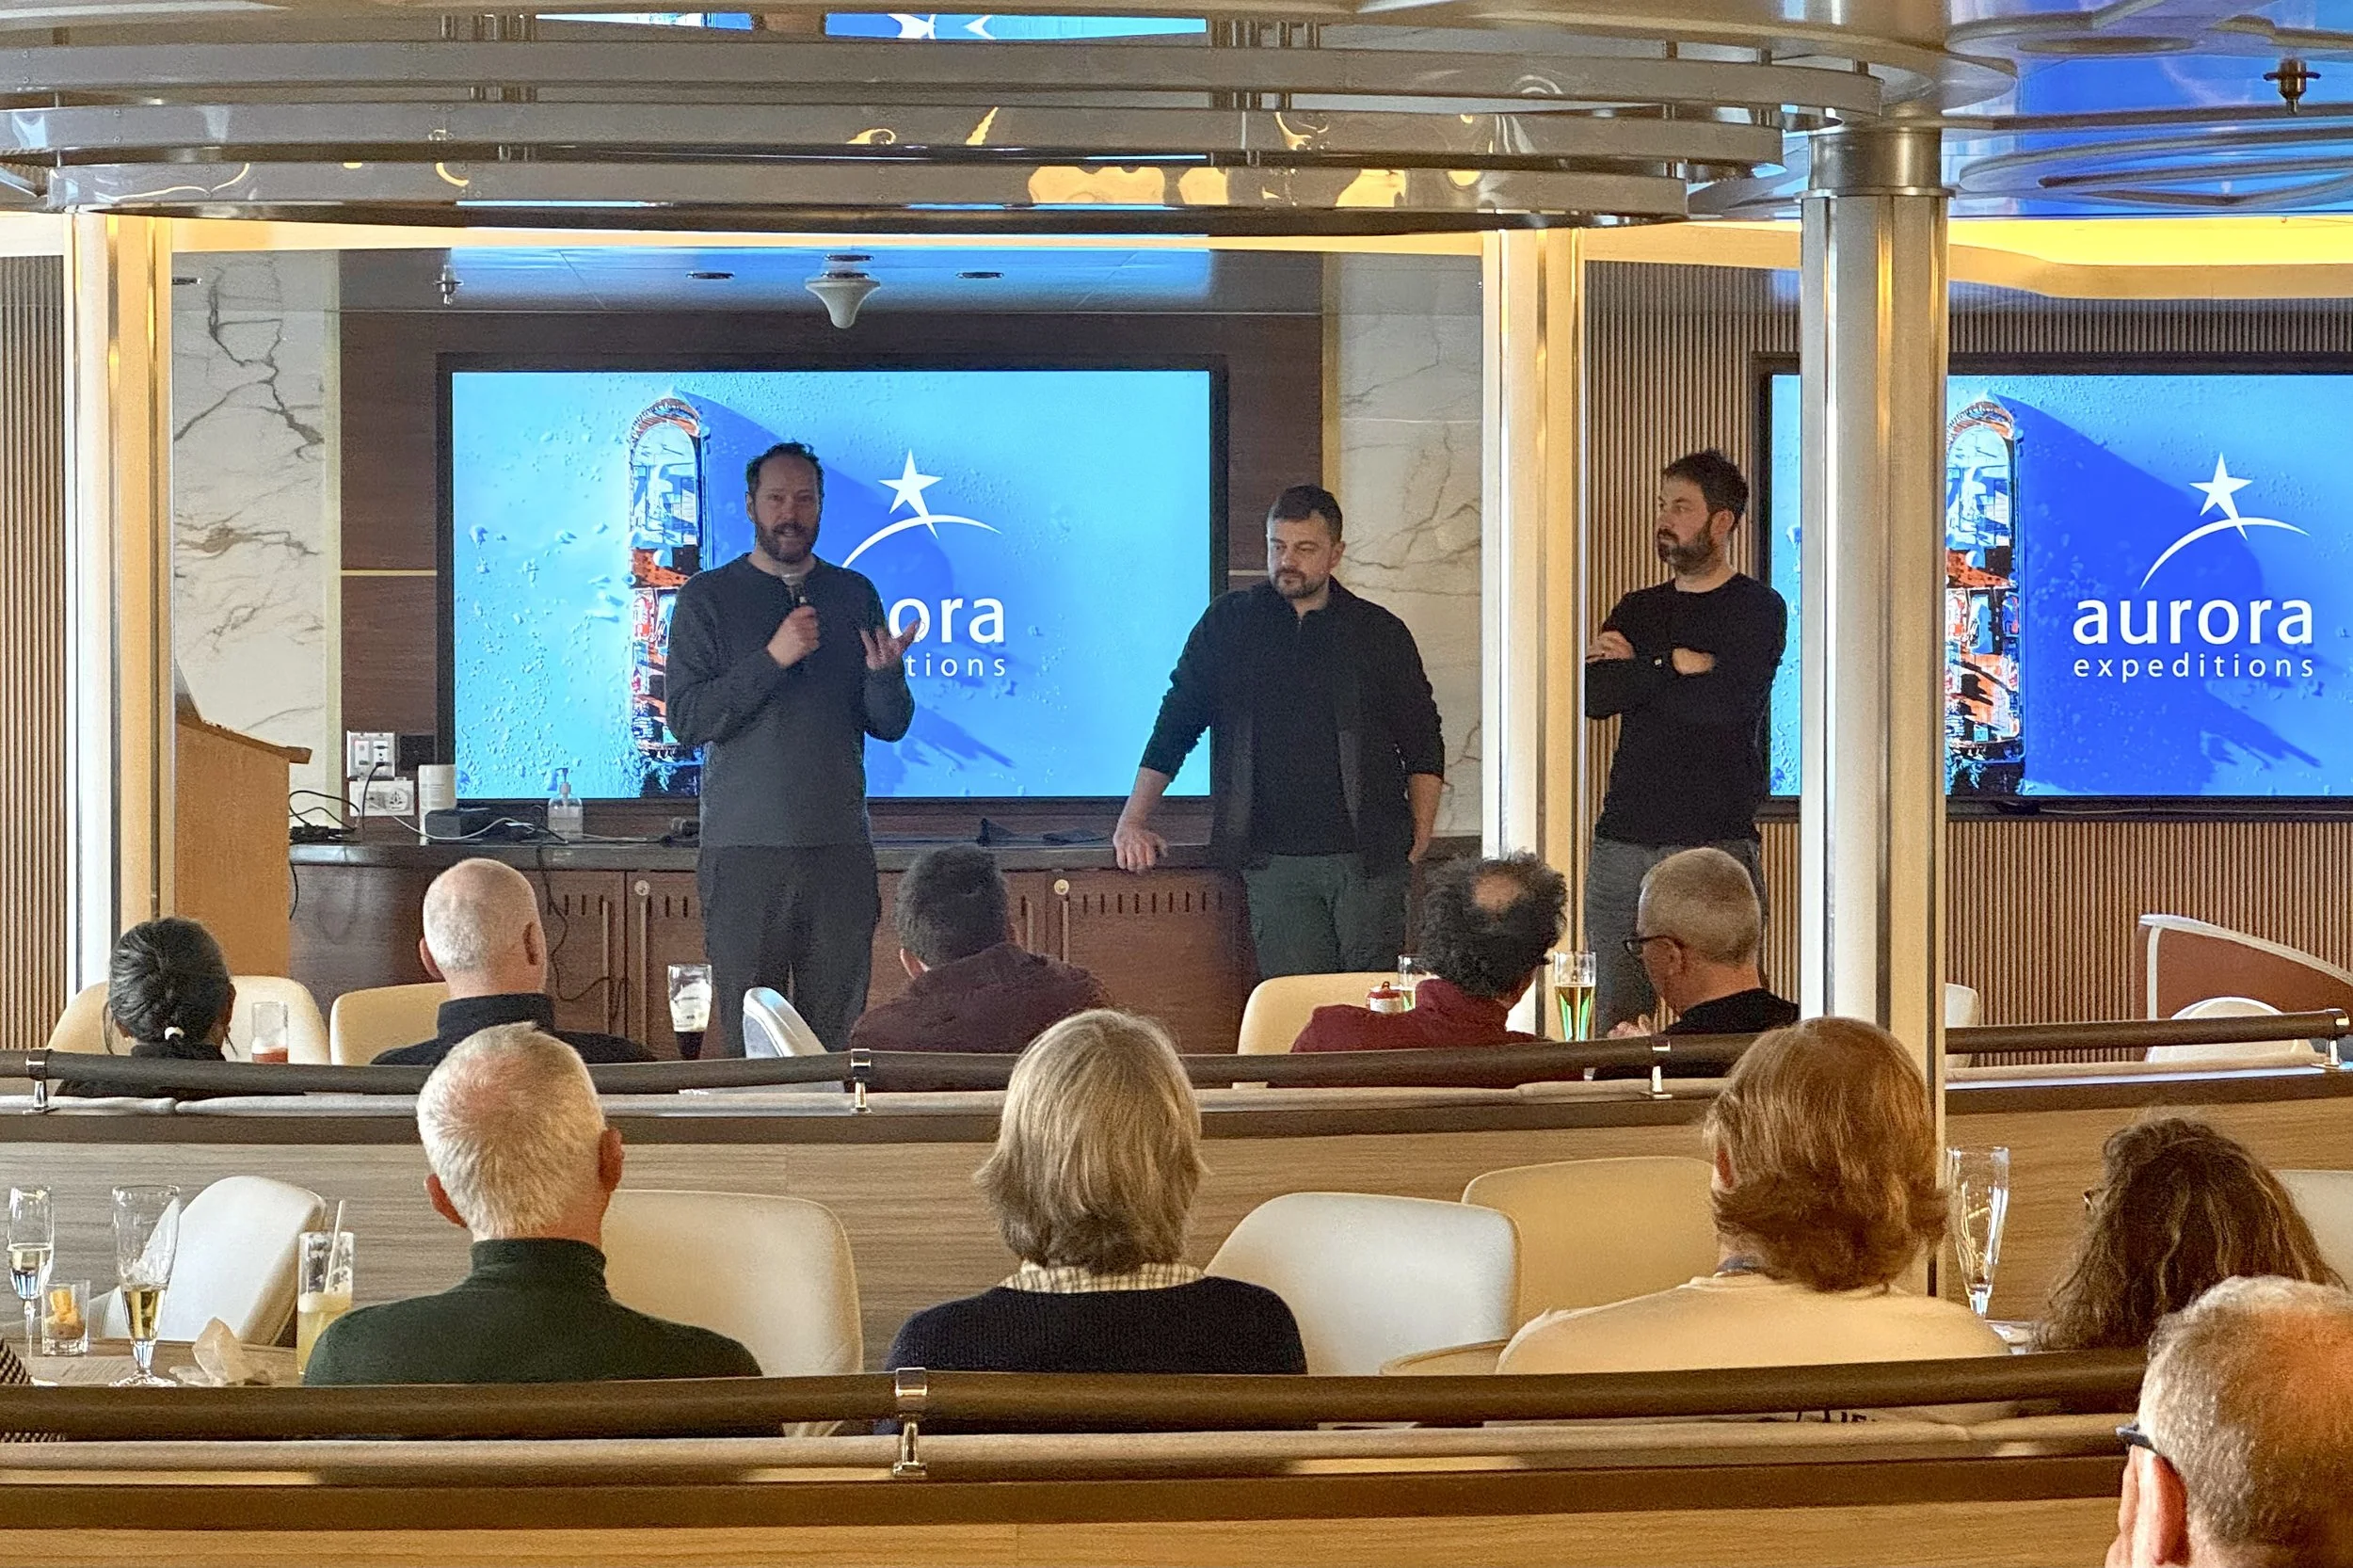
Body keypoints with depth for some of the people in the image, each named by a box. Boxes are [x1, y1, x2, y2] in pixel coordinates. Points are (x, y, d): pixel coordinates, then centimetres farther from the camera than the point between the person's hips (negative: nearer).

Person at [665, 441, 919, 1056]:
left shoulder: (854, 595, 14)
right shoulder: (708, 597, 6)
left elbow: (889, 726, 11)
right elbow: (687, 720, -5)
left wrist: (885, 672, -11)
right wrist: (773, 658, -13)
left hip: (841, 845, 2)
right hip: (744, 848, -2)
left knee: (837, 1036, -1)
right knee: (745, 1034, -5)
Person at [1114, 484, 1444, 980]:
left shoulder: (1380, 632, 9)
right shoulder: (1228, 624, 11)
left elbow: (1424, 749, 13)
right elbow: (1175, 725, 13)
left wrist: (1420, 836, 2)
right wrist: (1133, 821, 5)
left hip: (1369, 860, -1)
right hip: (1274, 861, 1)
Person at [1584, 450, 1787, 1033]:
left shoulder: (1757, 609, 3)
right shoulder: (1637, 610, 19)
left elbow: (1727, 705, -13)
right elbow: (1594, 696, 2)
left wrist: (1634, 667, -1)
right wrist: (1673, 664, -8)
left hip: (1716, 838, -5)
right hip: (1624, 839, 5)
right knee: (1612, 1024, -1)